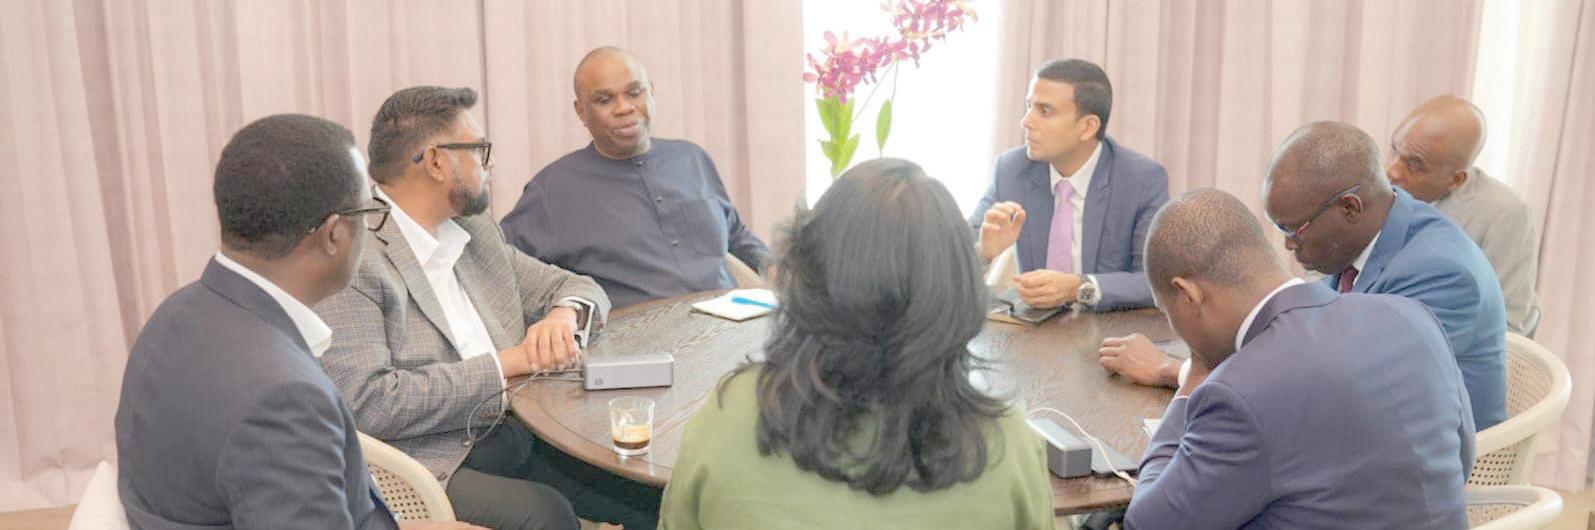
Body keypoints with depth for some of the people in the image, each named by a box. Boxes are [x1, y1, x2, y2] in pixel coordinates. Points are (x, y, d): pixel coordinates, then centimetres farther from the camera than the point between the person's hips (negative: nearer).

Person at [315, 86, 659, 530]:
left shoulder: (474, 230, 13)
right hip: (431, 467, -6)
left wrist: (564, 315, -6)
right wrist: (503, 364, -14)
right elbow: (366, 404, -19)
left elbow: (577, 287, 19)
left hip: (518, 436, 7)